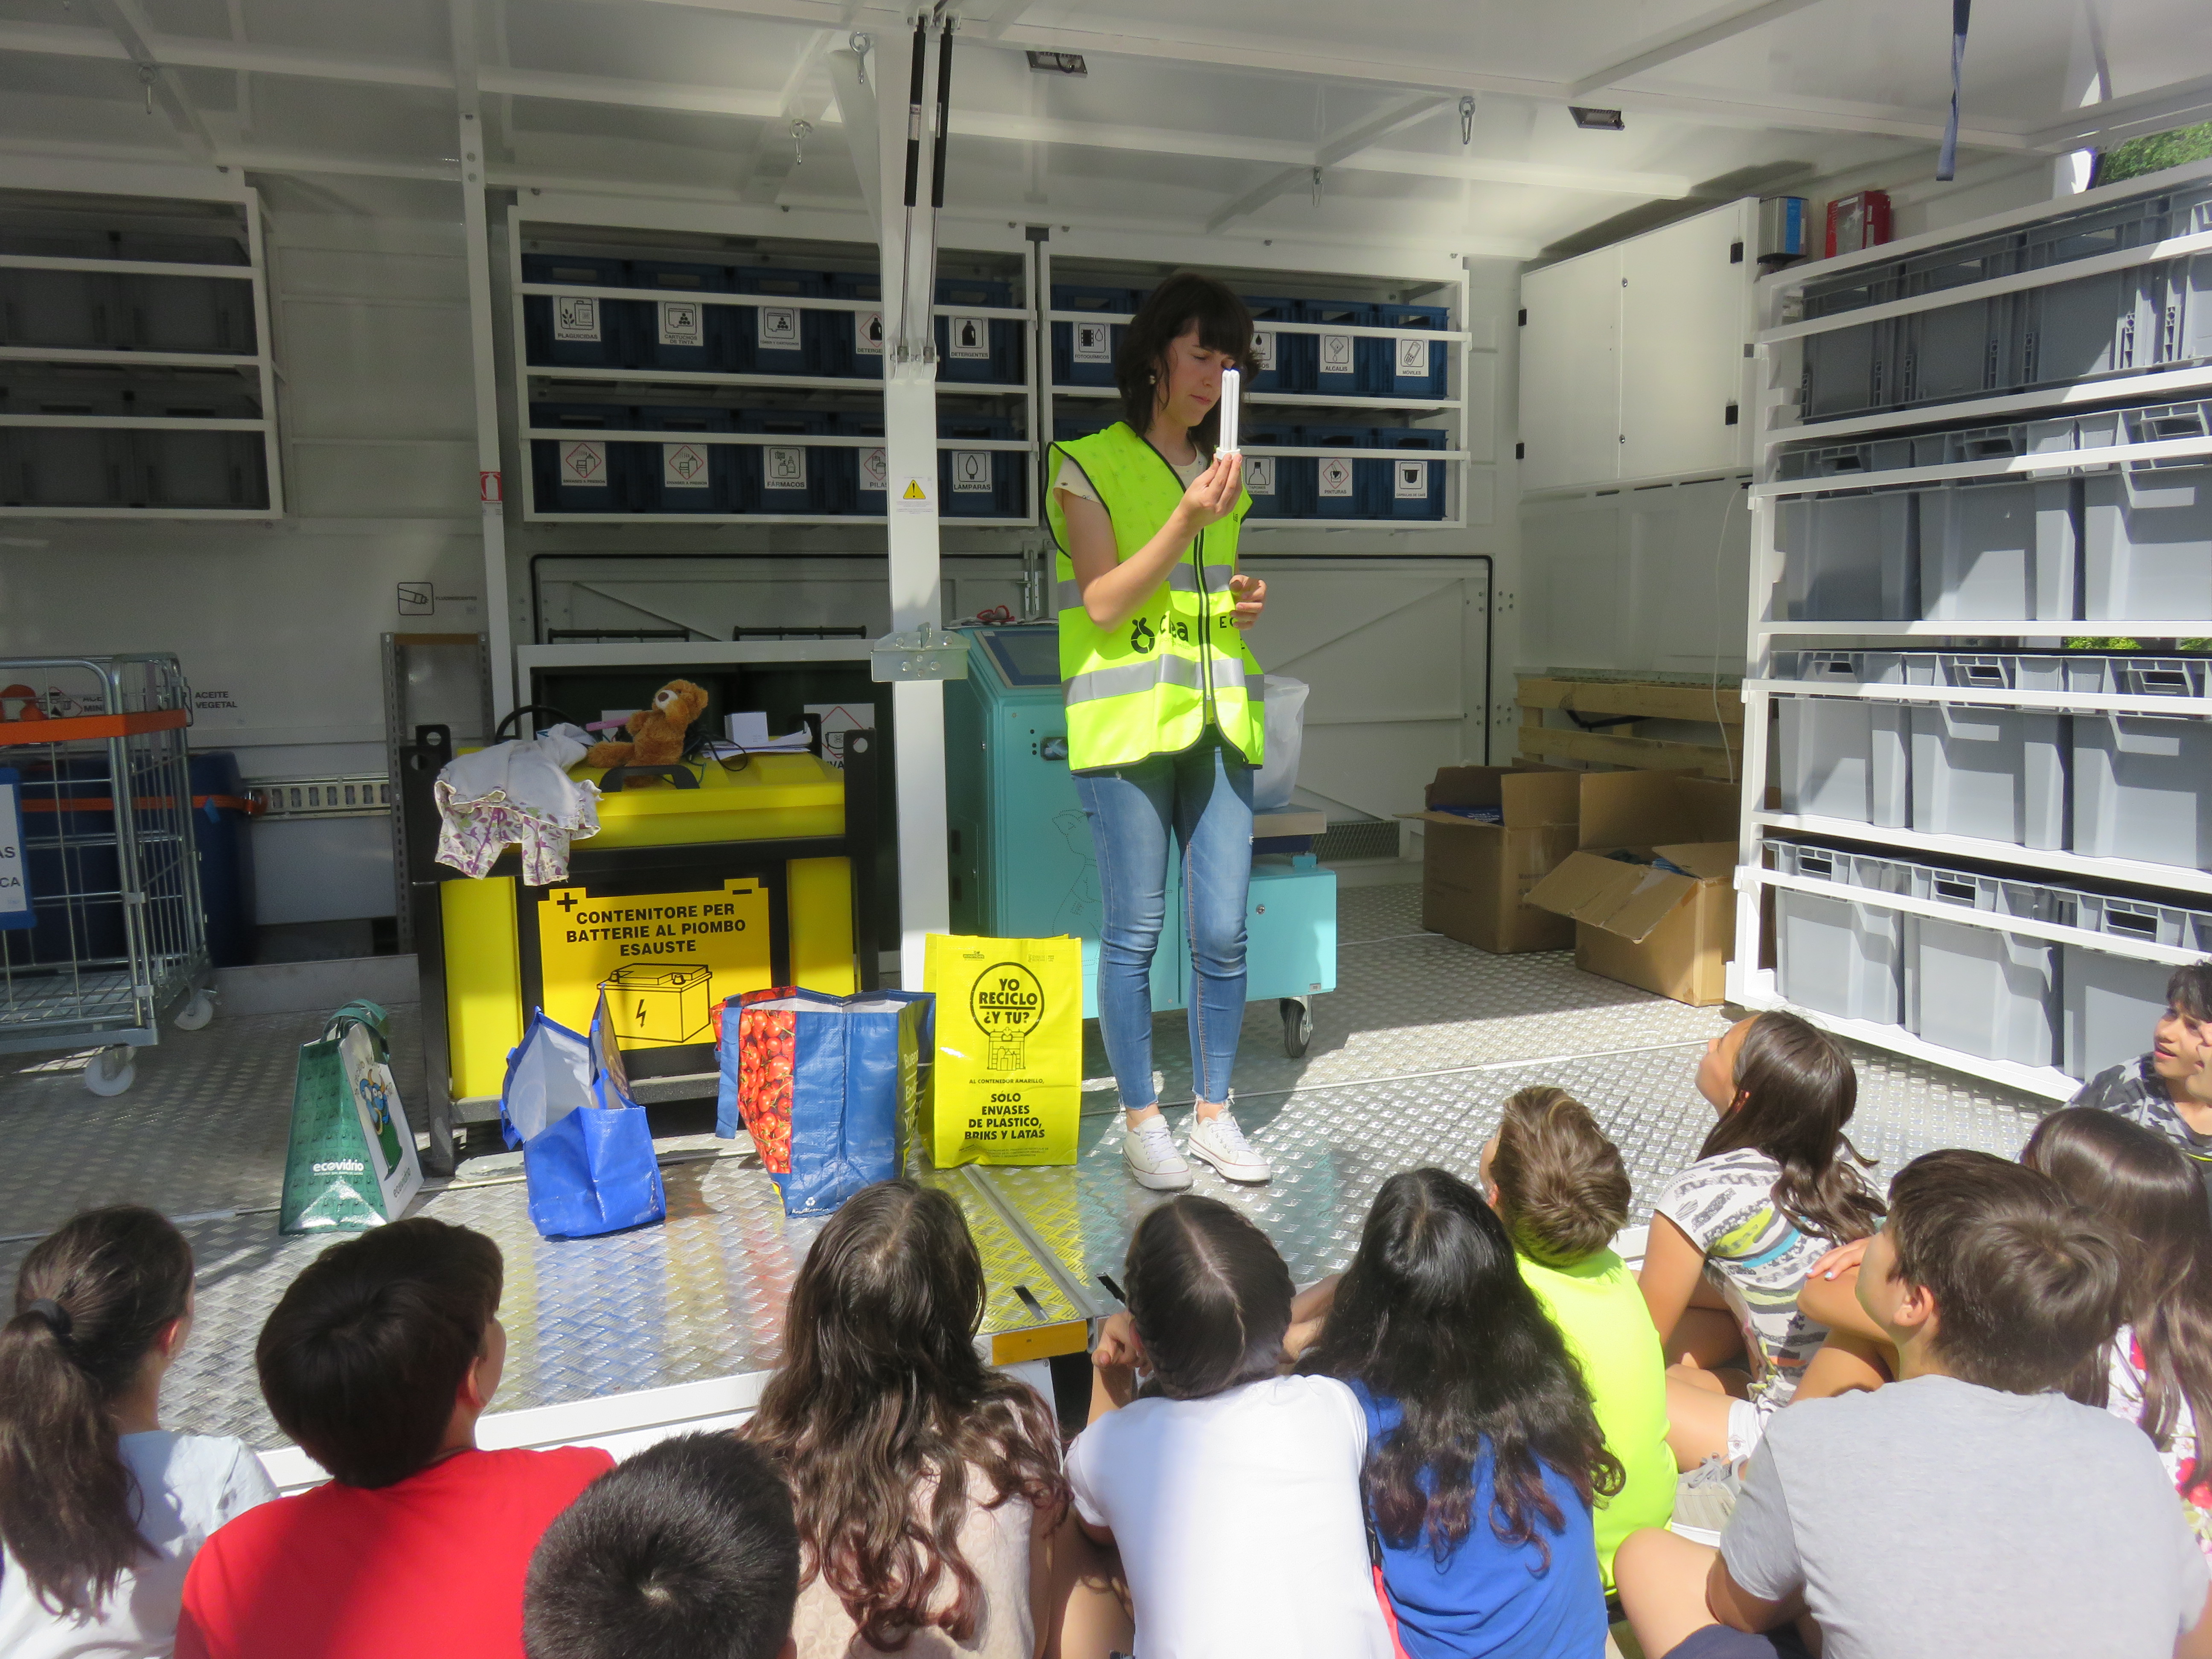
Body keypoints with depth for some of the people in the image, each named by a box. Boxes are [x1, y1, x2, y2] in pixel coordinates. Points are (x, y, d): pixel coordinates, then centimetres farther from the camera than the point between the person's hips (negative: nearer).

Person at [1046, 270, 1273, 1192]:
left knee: (1223, 934, 5)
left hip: (1218, 720, 5)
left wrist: (1248, 599, 6)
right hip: (1128, 725, -5)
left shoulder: (1221, 468, 17)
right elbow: (1105, 603, -11)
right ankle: (1142, 1120, 15)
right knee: (1134, 934, 1)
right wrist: (1189, 517, -18)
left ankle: (1214, 1112, 19)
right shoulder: (1089, 467, -1)